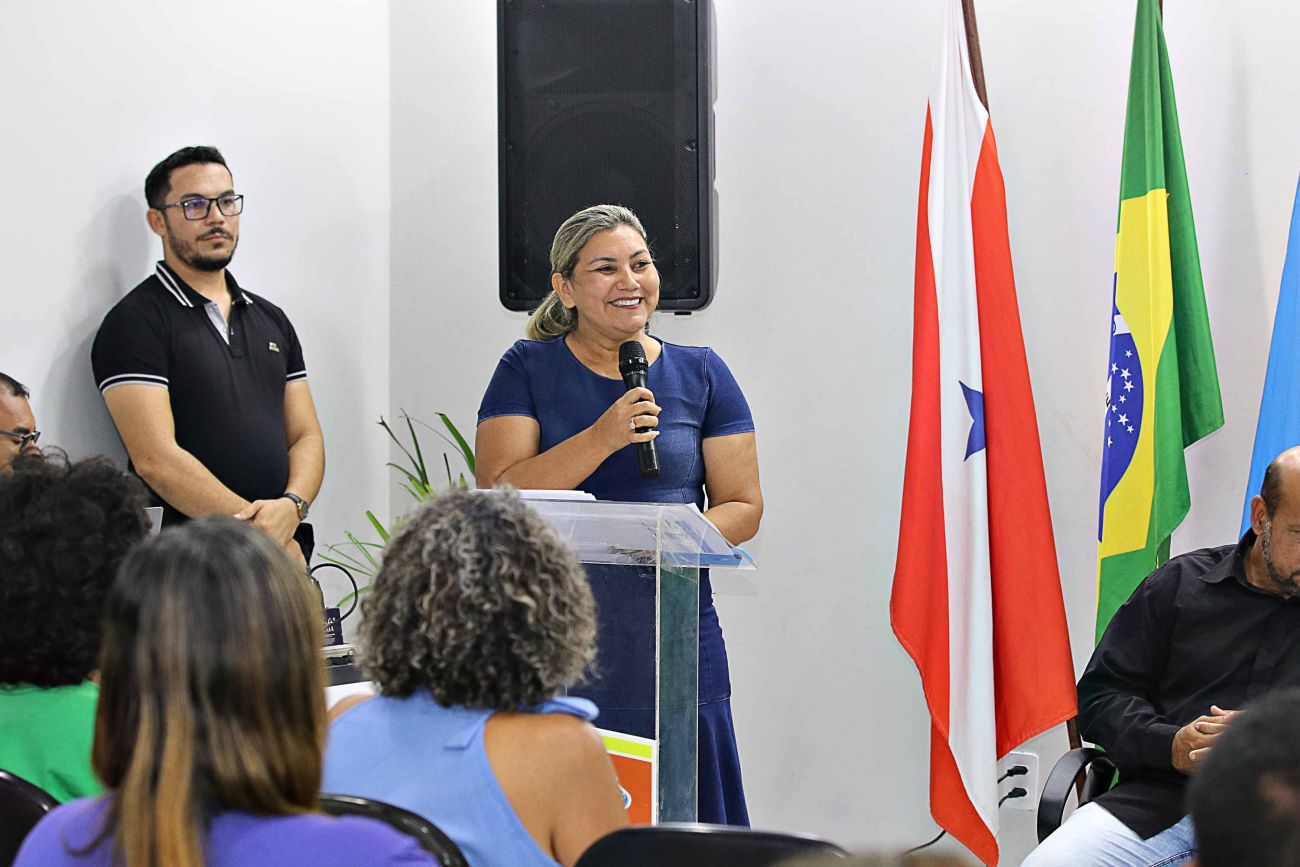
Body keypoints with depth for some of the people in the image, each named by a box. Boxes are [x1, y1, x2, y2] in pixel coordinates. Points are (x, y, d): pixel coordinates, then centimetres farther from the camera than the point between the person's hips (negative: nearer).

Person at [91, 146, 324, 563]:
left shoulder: (271, 320, 20)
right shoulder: (135, 322, 0)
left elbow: (306, 437, 17)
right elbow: (156, 459, -10)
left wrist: (291, 507, -6)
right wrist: (259, 534, -12)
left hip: (287, 549, 5)